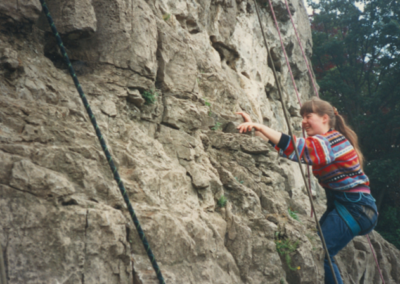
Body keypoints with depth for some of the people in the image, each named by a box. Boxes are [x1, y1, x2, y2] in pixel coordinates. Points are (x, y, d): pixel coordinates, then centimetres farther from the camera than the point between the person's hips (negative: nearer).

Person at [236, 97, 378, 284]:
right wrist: (256, 129, 1)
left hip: (355, 207, -10)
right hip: (340, 204, 10)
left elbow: (296, 147, -31)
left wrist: (260, 127, -35)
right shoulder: (322, 141, 14)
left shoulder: (332, 141, -15)